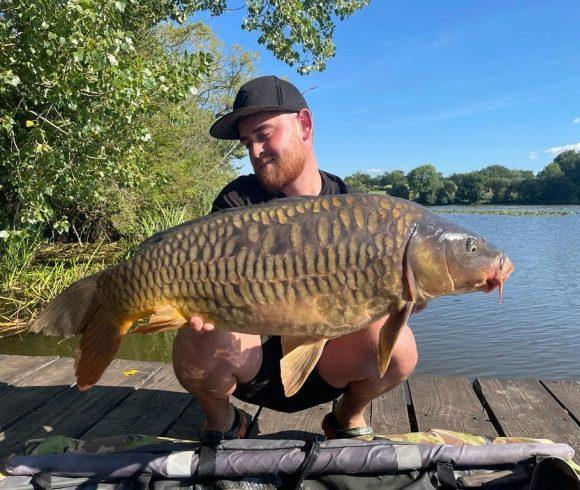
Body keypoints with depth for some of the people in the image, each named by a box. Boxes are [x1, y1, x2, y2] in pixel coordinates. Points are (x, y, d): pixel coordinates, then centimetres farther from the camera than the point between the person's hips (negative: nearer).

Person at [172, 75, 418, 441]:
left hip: (325, 361, 1)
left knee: (396, 344, -27)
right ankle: (222, 423, 4)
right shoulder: (238, 201, -6)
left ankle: (348, 418, 8)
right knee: (198, 345, -32)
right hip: (250, 358, -1)